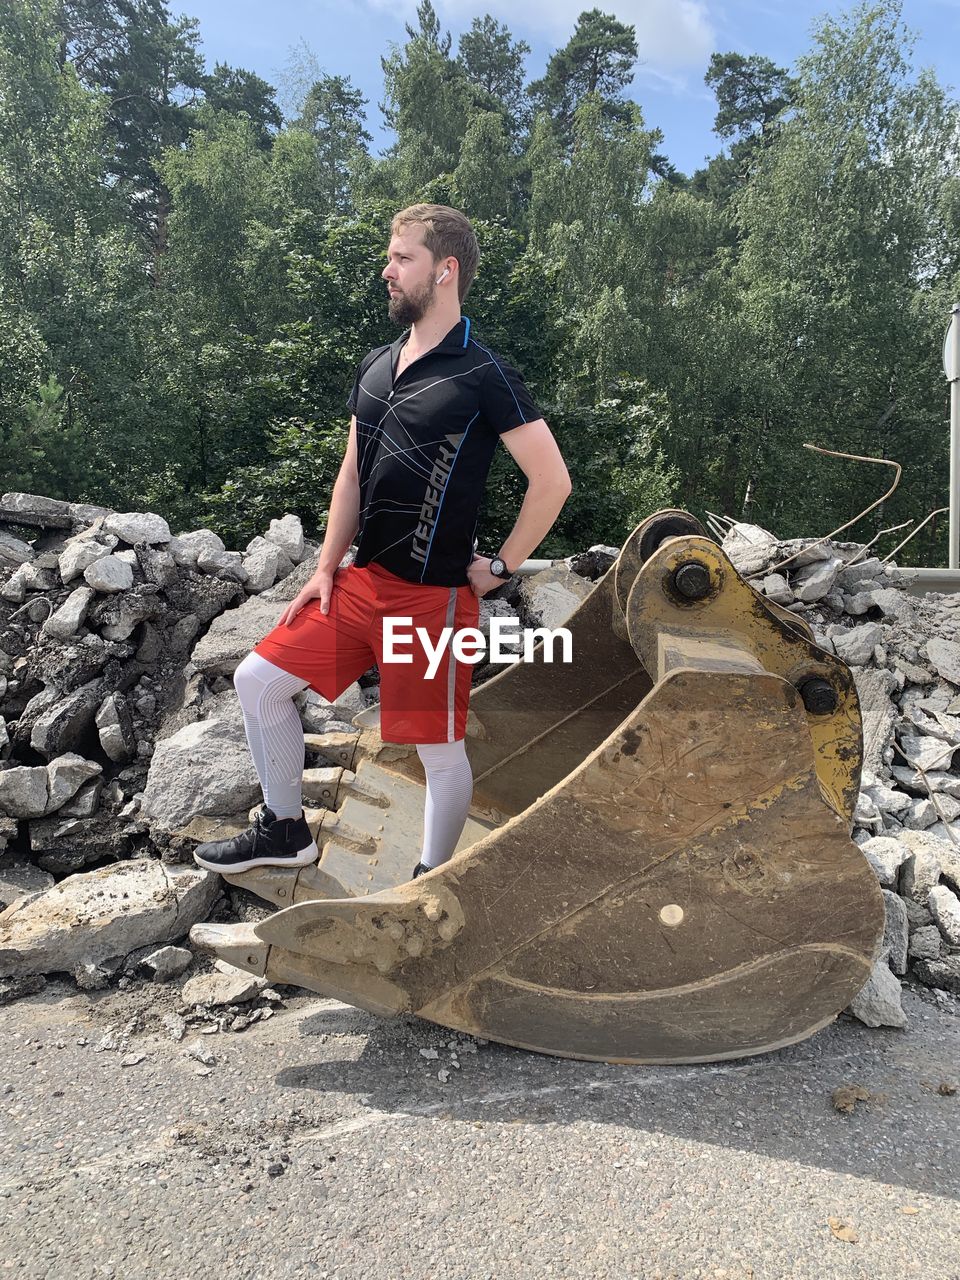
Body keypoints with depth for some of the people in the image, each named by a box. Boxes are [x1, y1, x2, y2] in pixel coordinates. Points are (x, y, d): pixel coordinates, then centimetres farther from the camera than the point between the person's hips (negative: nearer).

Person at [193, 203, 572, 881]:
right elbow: (353, 473, 16)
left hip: (433, 596, -7)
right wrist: (327, 568, 10)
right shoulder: (377, 366, 12)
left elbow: (553, 480, -13)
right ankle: (285, 828, 27)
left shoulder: (484, 375, -11)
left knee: (441, 751, 3)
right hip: (362, 579, 8)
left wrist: (499, 567, -9)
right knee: (258, 679, 9)